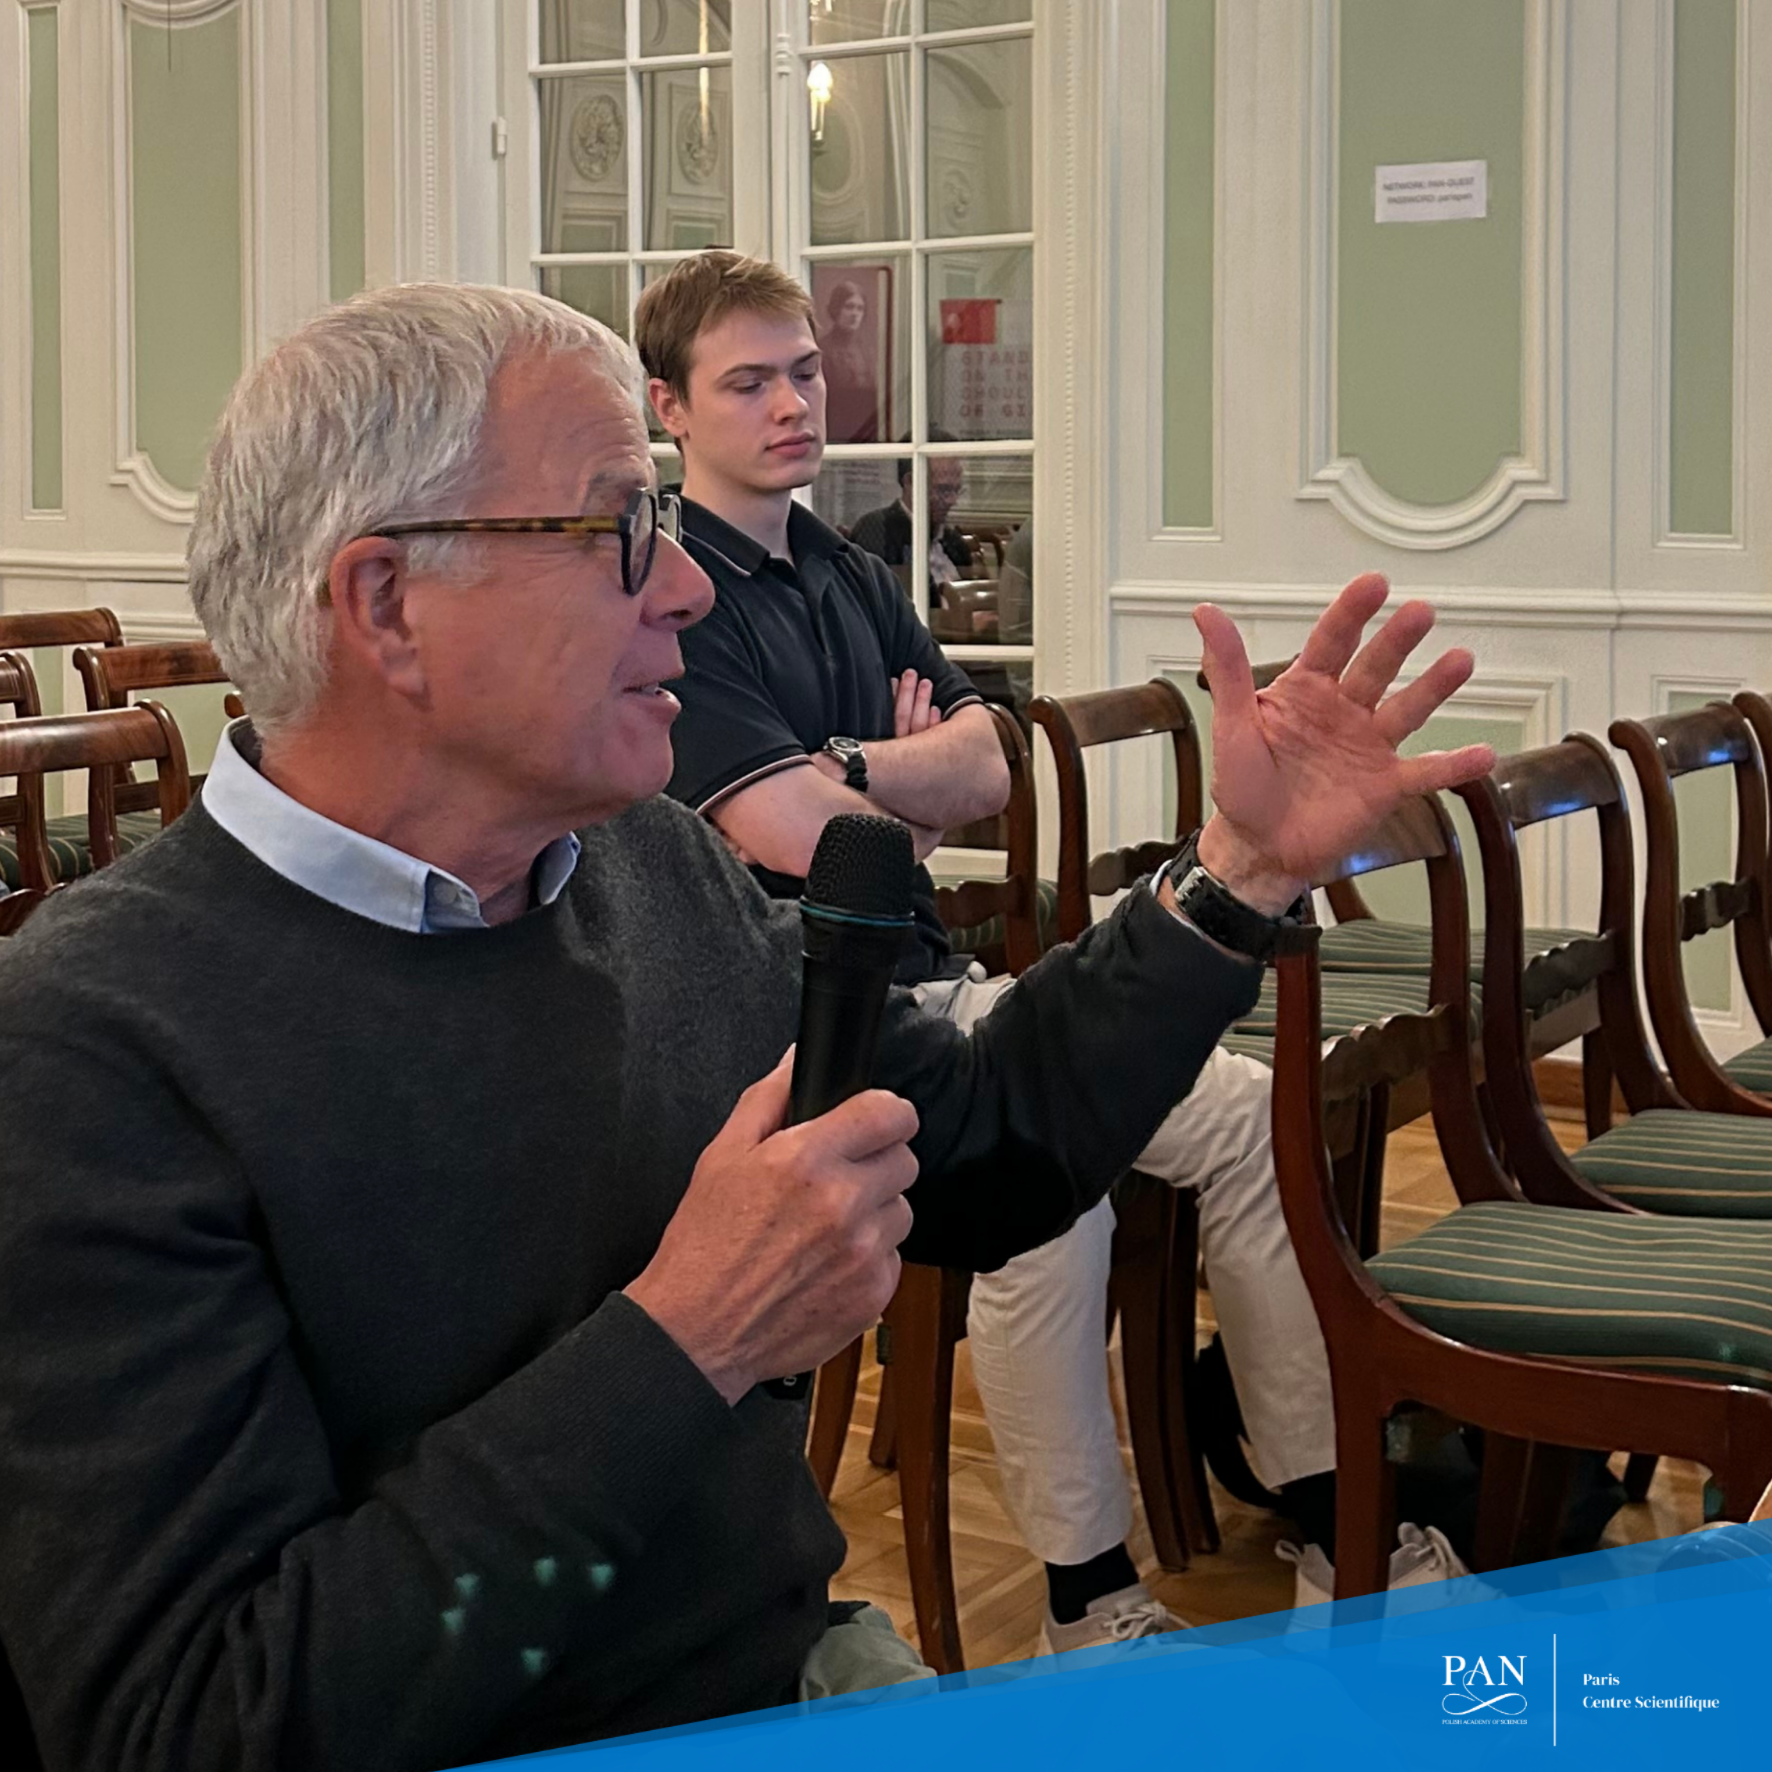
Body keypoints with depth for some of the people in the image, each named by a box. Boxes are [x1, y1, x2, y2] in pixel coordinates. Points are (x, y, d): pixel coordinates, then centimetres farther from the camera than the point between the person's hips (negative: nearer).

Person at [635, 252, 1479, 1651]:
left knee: (1248, 1113, -3)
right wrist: (911, 785, 1)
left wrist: (849, 770, -10)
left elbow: (984, 772, 8)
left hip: (930, 980, 9)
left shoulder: (850, 577, 19)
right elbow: (799, 839, -19)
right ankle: (1089, 1598, -22)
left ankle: (1329, 1514, 2)